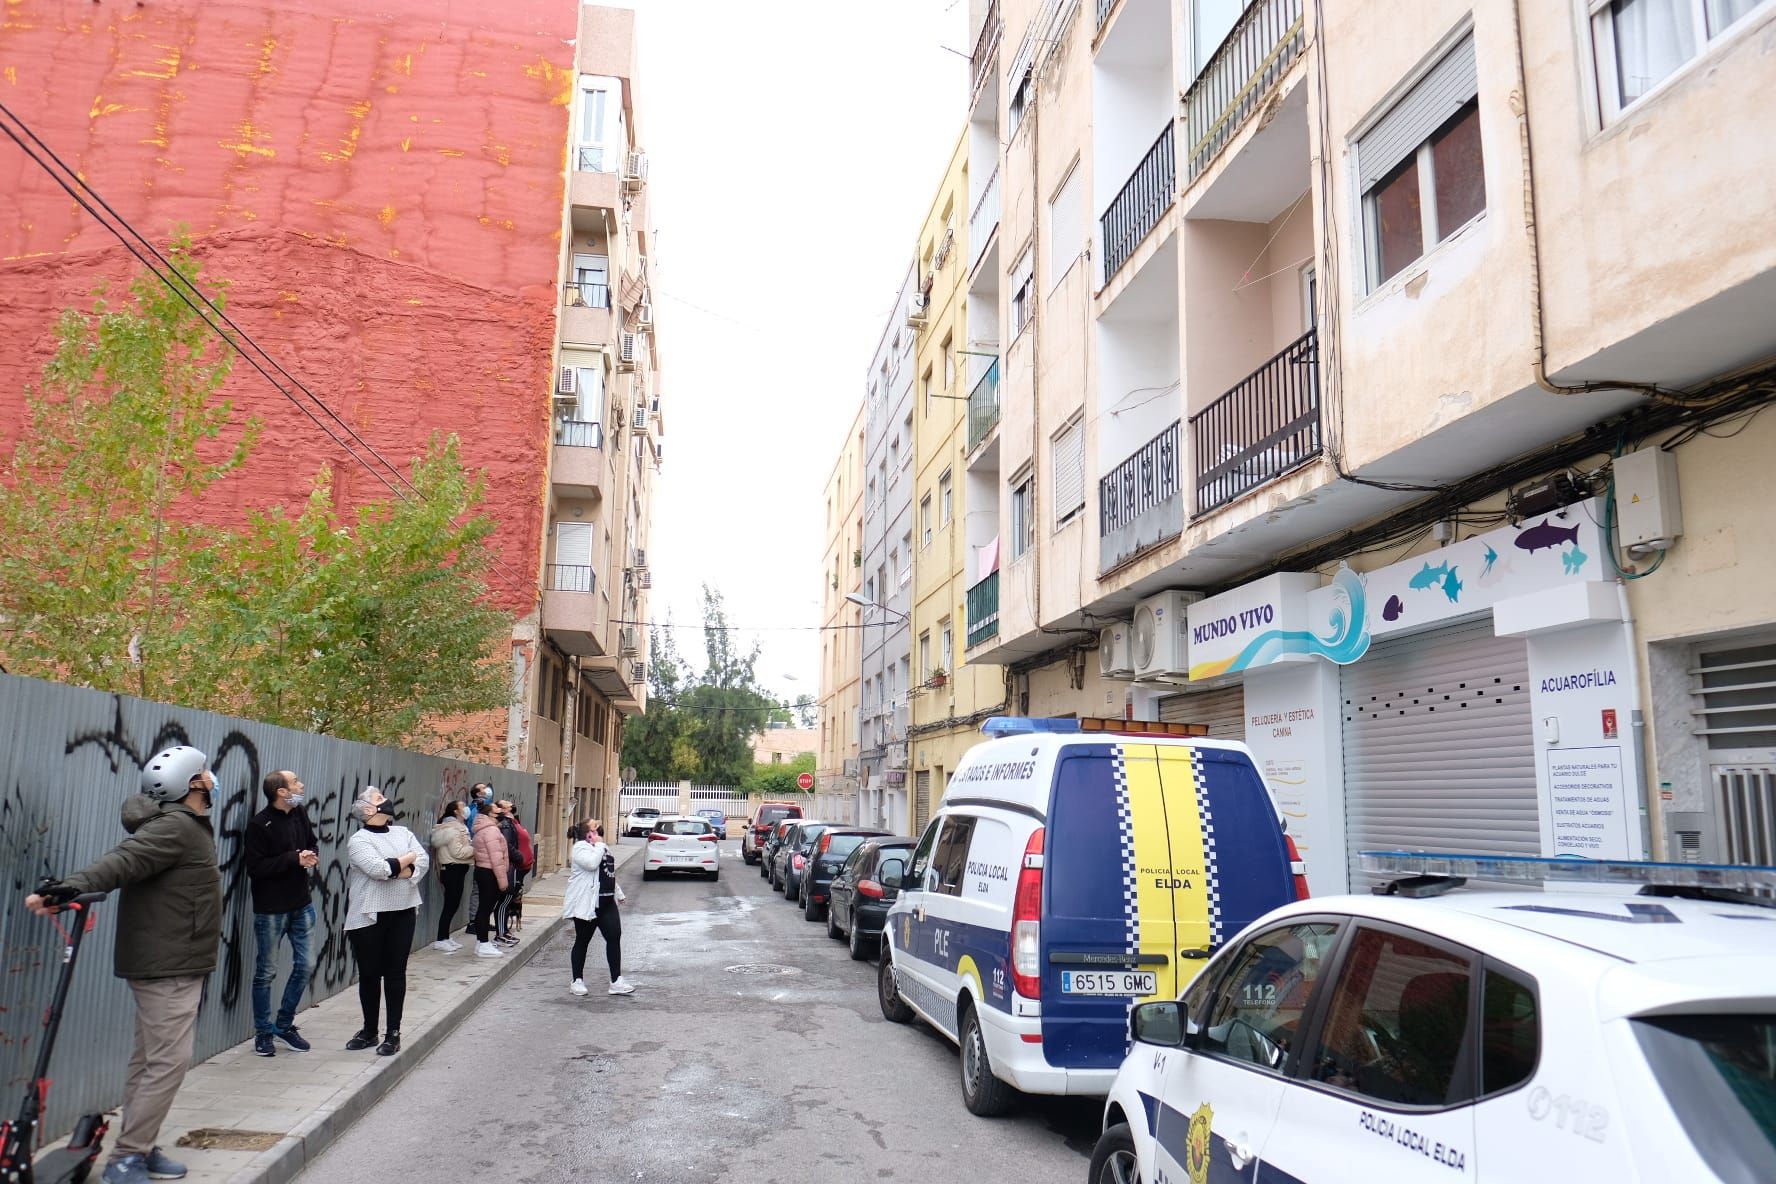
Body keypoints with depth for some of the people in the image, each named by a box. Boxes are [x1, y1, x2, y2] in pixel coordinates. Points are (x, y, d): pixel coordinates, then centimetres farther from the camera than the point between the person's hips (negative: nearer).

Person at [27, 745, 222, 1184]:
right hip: (165, 966, -10)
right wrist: (72, 886, -50)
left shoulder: (186, 826, 13)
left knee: (150, 1059, 15)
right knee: (169, 1060, -9)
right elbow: (123, 859, -34)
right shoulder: (174, 827, -19)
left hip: (174, 965, 10)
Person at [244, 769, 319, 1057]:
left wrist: (312, 857, -4)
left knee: (304, 966, 9)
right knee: (267, 971, 6)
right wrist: (295, 859, -22)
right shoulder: (259, 825, -16)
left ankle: (284, 1024, 25)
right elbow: (255, 868, -19)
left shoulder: (300, 814, 3)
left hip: (301, 906, 6)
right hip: (271, 910, -6)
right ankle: (263, 1032, 20)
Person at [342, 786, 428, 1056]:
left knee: (396, 972, 5)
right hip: (369, 916, -3)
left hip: (403, 912, 3)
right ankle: (369, 1031, 22)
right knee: (369, 974, 7)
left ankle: (393, 1033, 12)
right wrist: (406, 859, -7)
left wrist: (391, 869, -17)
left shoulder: (403, 832, 8)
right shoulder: (359, 840, -6)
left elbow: (423, 862, -3)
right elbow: (378, 869, -21)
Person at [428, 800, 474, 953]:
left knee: (453, 904, 13)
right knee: (450, 905, -8)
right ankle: (440, 940, -5)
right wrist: (475, 848, -13)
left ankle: (446, 937, 20)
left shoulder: (454, 827, 17)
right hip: (453, 869, -11)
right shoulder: (453, 829, -16)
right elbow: (458, 852, -22)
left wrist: (471, 844, 1)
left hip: (455, 869, 11)